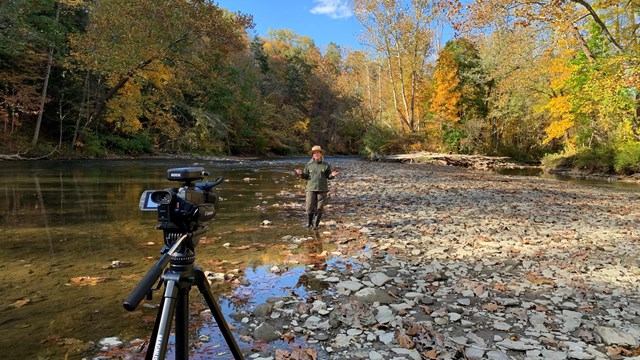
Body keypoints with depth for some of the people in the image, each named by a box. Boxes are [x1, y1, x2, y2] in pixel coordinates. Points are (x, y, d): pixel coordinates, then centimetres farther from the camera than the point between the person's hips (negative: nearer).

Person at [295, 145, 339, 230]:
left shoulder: (326, 165, 3)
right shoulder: (309, 165, 5)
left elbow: (328, 176, 8)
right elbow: (305, 176, 8)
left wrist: (332, 175, -13)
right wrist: (301, 173, -11)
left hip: (322, 189, 0)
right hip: (311, 189, 0)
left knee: (319, 208, 4)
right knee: (309, 207, -3)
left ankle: (315, 224, 19)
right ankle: (309, 221, 24)